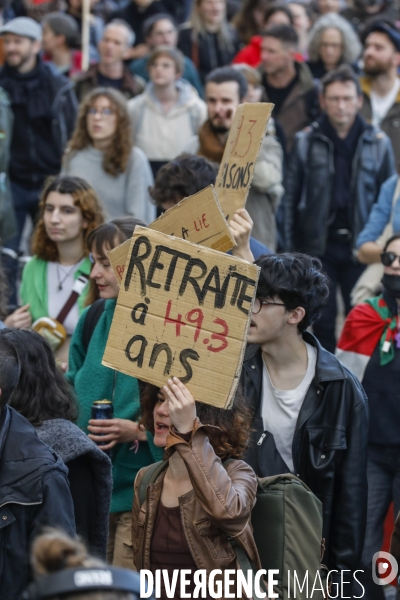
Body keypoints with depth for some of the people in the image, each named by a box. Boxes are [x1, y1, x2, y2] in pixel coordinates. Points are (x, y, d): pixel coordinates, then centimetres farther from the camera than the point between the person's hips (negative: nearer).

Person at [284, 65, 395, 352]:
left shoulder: (378, 143, 1)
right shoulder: (307, 142, 2)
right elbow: (292, 198, 3)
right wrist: (291, 249, -1)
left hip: (360, 246, 0)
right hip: (318, 245, 0)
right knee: (322, 322, 5)